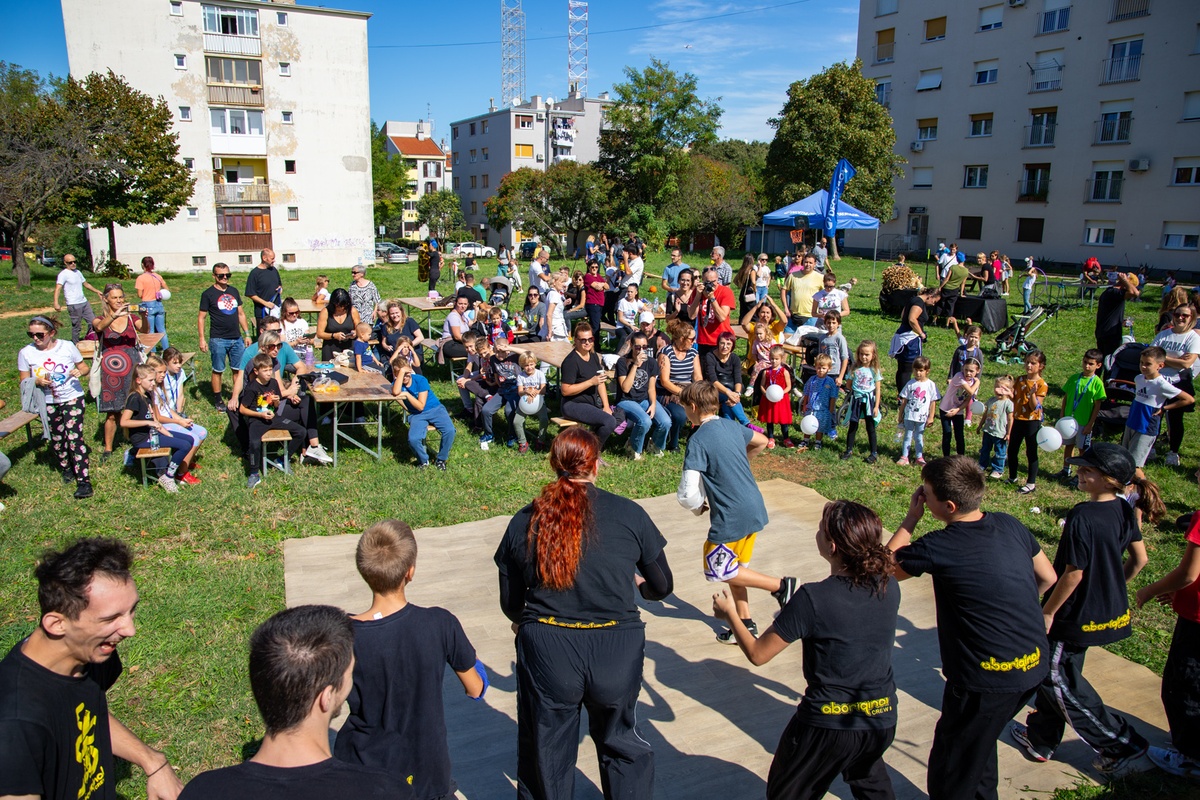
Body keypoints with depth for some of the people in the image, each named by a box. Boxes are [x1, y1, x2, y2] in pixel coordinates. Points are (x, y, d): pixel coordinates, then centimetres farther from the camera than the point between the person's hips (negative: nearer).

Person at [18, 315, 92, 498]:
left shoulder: (67, 346, -8)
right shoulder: (26, 353, -6)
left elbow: (84, 367, 4)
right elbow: (24, 381, 1)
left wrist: (79, 371, -19)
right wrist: (37, 381, -20)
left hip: (73, 399, -2)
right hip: (48, 404, 3)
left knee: (74, 437, -11)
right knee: (56, 439, 14)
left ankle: (84, 481, -10)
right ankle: (66, 468, 40)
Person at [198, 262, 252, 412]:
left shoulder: (233, 291, 12)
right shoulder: (208, 294, -3)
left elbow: (241, 313, 16)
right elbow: (201, 317, -3)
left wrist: (247, 334, 12)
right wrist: (202, 339, -10)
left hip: (237, 339, 5)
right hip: (218, 340, -5)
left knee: (239, 370, 8)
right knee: (218, 371, 4)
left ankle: (239, 396, 19)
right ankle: (218, 400, 13)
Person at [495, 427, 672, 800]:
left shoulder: (524, 521, -1)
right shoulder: (628, 514, -4)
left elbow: (510, 605, 6)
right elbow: (662, 586, 4)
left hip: (546, 651, 1)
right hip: (616, 650, 0)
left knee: (545, 752, 22)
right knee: (621, 742, 25)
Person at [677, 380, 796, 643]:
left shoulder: (698, 440, -17)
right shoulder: (732, 426, 5)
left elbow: (688, 492, -22)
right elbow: (762, 442, 26)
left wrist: (697, 508, -1)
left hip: (730, 518, -8)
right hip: (755, 510, 8)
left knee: (718, 570, 8)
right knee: (735, 568, 20)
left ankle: (780, 585, 3)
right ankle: (746, 624, 26)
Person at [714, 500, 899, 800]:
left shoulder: (813, 599, -25)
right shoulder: (889, 587, -9)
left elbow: (757, 654, -14)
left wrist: (729, 613, 1)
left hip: (828, 725, -5)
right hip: (882, 718, 5)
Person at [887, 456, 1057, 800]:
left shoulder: (938, 548, -22)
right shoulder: (1010, 525, -2)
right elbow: (1048, 578, 12)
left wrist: (911, 518, -3)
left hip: (989, 680, -8)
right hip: (1034, 665, 8)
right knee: (979, 740, 31)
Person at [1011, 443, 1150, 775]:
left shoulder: (1082, 517, -27)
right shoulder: (1124, 510, -3)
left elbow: (1073, 574, -23)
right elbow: (1139, 559, 6)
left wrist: (1048, 611, -12)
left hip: (1078, 613, -9)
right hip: (1109, 610, 9)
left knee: (1057, 679, 8)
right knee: (1059, 673, 19)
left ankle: (1119, 743, 16)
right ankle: (1041, 739, 32)